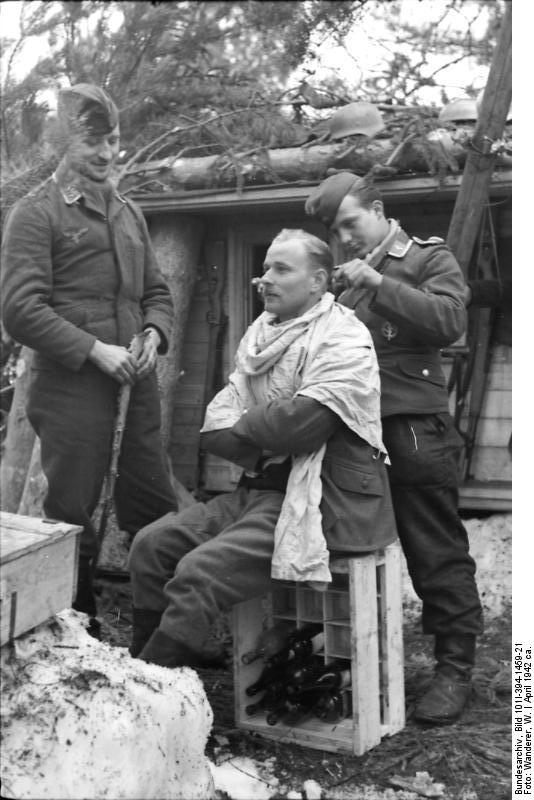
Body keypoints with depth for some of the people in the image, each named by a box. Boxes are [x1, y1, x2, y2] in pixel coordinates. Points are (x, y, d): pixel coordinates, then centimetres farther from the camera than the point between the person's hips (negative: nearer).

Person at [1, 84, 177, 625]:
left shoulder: (128, 213, 17)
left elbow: (156, 292, 22)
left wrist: (153, 334, 0)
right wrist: (95, 350, -16)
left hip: (137, 383, 6)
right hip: (70, 388, -6)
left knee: (157, 513, 9)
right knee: (71, 520, 4)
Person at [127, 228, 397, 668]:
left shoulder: (345, 343, -9)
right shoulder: (261, 336, 15)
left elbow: (300, 423, -24)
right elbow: (213, 430, 9)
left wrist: (243, 425, -5)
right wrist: (261, 445, -11)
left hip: (318, 503, -8)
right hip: (258, 490, 8)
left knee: (198, 574, -22)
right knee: (151, 545, -5)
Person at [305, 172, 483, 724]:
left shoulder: (428, 258, 5)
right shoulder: (345, 275, 21)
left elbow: (449, 321, -13)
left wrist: (379, 285, -15)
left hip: (414, 429, -6)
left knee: (437, 555, 0)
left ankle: (454, 669, 10)